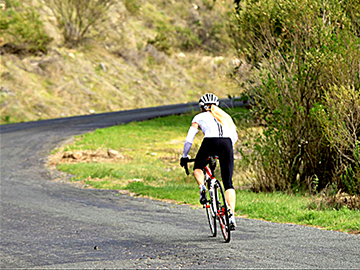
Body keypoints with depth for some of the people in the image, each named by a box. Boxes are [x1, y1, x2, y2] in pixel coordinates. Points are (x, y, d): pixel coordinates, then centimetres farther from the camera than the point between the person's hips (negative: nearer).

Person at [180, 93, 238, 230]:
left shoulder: (199, 117, 23)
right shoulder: (225, 116, 31)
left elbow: (189, 139, 20)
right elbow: (234, 136, 29)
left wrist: (184, 157, 32)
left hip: (210, 142, -2)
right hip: (227, 144, 2)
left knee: (198, 168, 27)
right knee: (228, 183, 5)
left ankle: (202, 187, -5)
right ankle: (231, 215, -11)